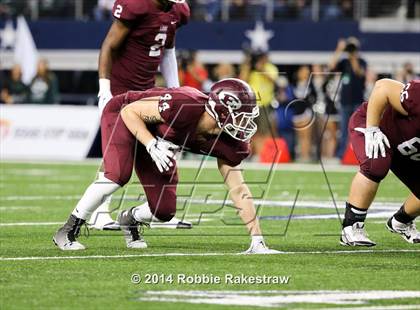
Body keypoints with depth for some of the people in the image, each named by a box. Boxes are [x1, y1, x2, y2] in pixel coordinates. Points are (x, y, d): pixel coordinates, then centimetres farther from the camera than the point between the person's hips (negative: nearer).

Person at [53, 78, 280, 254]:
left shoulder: (227, 144, -20)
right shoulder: (186, 106, -40)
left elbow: (239, 191, -13)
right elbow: (130, 111, -28)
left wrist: (257, 240, -16)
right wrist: (152, 146, -41)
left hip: (157, 137, 6)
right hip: (122, 116, -6)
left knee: (164, 211, -4)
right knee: (118, 174, -32)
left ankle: (130, 219, 32)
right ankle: (68, 231, -16)